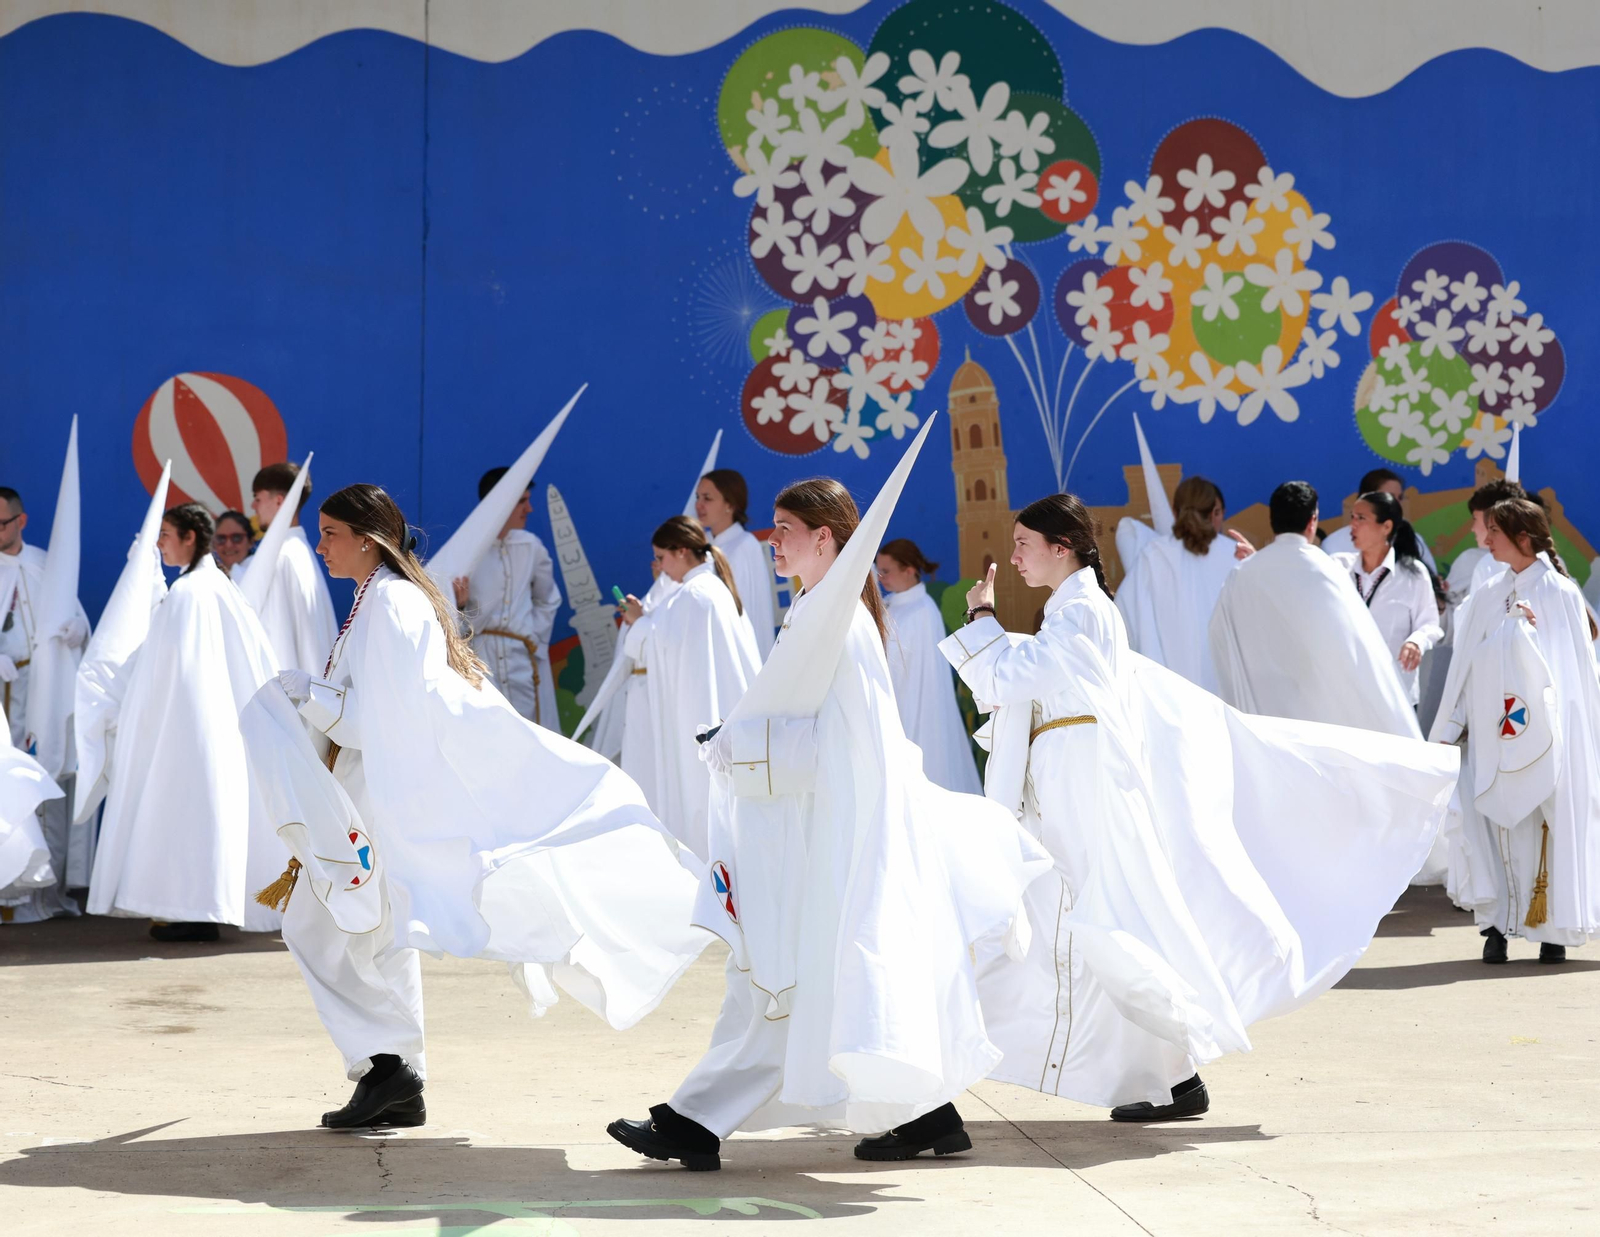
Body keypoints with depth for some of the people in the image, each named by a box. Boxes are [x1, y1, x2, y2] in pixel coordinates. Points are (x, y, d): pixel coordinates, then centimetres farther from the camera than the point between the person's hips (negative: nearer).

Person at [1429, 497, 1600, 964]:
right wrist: (1448, 729, 10)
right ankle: (1497, 923, -1)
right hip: (1492, 731, 4)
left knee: (1547, 823, -3)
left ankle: (1553, 928, 5)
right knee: (1495, 823, -3)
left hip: (1542, 730, -4)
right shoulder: (1487, 595, 12)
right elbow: (1467, 664, 13)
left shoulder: (1560, 594, -2)